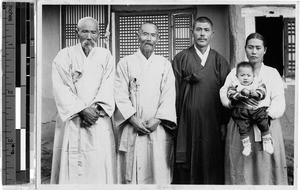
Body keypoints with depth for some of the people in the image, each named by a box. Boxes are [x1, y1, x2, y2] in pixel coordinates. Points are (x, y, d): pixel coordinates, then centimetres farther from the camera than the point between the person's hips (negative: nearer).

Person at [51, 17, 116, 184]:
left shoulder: (106, 56, 10)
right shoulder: (64, 56, 5)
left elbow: (108, 87, 1)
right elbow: (61, 88, -5)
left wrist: (96, 109, -14)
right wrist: (82, 109, -13)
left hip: (100, 122, 1)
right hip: (71, 122, -1)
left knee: (100, 167, -1)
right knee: (71, 168, -1)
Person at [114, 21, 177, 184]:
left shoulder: (165, 64, 10)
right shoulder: (125, 63, 6)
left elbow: (169, 95, 2)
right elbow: (120, 95, -1)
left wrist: (157, 119, -11)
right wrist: (133, 119, -12)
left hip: (159, 130, 1)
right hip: (132, 130, -1)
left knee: (159, 174, 2)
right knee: (132, 175, 2)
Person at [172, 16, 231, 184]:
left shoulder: (220, 61, 8)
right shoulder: (181, 58, 5)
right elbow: (174, 90, -1)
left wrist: (224, 123, -2)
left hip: (213, 124, 1)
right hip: (187, 122, -1)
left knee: (211, 164, 6)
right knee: (186, 167, 3)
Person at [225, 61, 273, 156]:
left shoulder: (258, 83, 7)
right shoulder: (235, 84, 5)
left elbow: (261, 94, -6)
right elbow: (230, 95, -8)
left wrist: (250, 93, -21)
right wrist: (242, 94, -22)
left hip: (258, 108, 1)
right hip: (242, 110, -1)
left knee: (264, 123, -10)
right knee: (242, 127, -13)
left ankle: (267, 141, 10)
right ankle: (246, 145, 2)